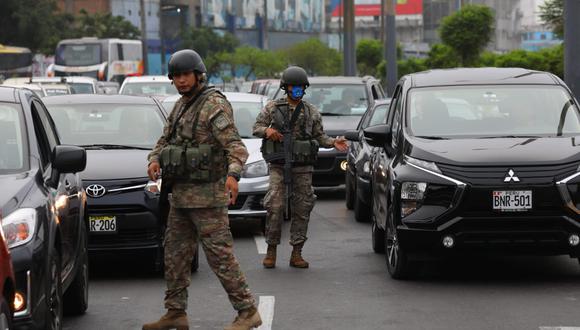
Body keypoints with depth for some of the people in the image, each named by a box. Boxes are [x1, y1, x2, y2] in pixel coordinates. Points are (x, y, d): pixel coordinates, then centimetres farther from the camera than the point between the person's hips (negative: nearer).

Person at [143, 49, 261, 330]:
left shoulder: (214, 104, -13)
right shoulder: (180, 106, 15)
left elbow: (234, 144, -23)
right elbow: (165, 141, 21)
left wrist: (233, 173, -41)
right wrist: (154, 160, -2)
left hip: (207, 195, -9)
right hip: (180, 195, 9)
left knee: (220, 255, -8)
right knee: (175, 254, 12)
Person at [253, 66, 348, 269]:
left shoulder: (312, 112, 11)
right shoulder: (273, 108, 7)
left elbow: (319, 136, 12)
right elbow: (256, 127, 9)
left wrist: (333, 143, -7)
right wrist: (267, 130, -14)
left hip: (303, 168, 2)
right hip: (278, 166, -2)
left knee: (302, 210, 1)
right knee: (275, 207, -10)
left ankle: (296, 254, 7)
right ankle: (271, 250, 2)